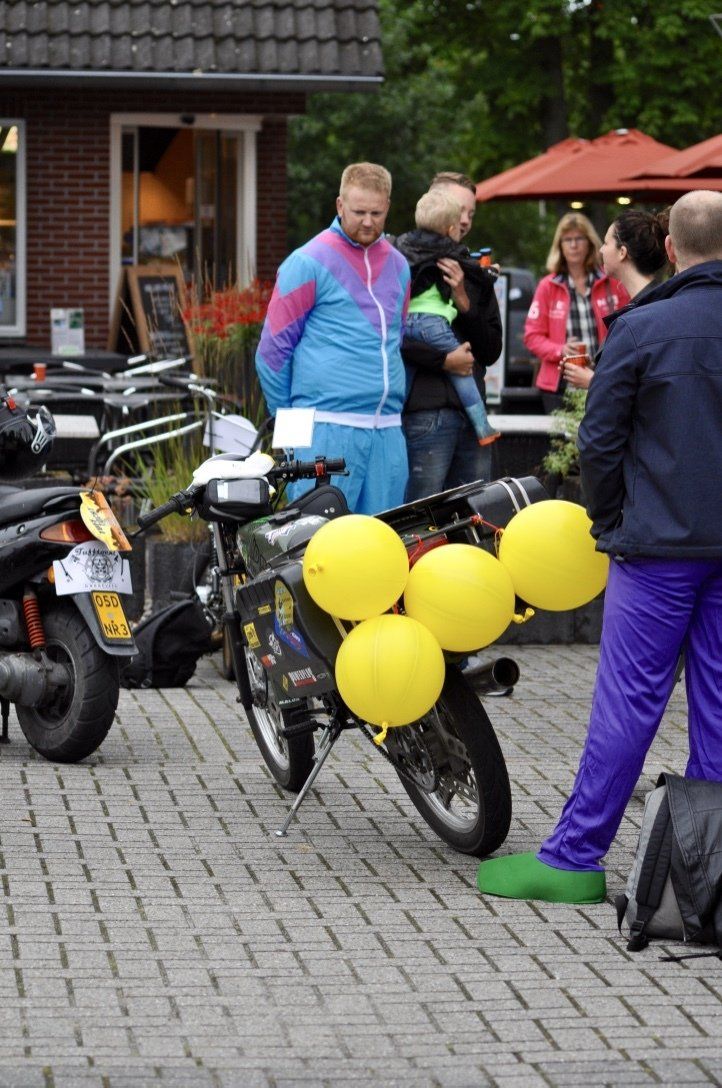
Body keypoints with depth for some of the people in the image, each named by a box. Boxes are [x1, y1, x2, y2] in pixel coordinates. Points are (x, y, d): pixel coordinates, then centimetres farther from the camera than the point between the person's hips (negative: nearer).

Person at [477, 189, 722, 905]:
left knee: (627, 704, -2)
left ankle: (574, 857, 1)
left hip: (660, 545, -3)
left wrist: (609, 523, 9)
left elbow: (600, 439, -5)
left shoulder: (641, 329, -8)